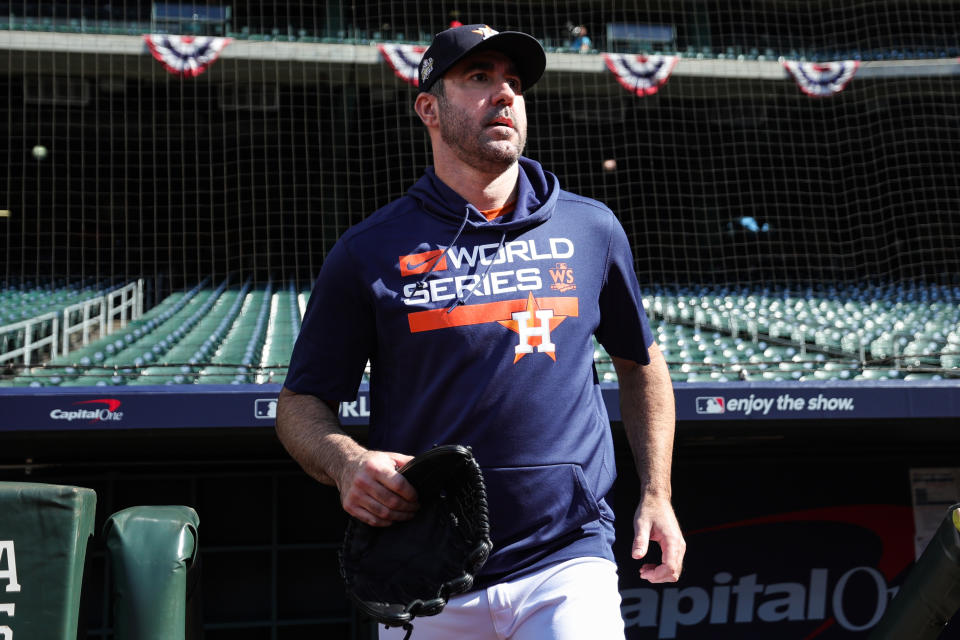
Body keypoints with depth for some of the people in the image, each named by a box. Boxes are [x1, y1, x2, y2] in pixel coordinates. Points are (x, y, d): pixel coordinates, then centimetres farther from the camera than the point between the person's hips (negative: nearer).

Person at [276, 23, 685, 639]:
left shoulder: (592, 229, 6)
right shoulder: (369, 252, 0)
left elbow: (641, 362, 18)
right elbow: (300, 404, 4)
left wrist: (657, 496, 10)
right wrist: (347, 462, -17)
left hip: (566, 567, 1)